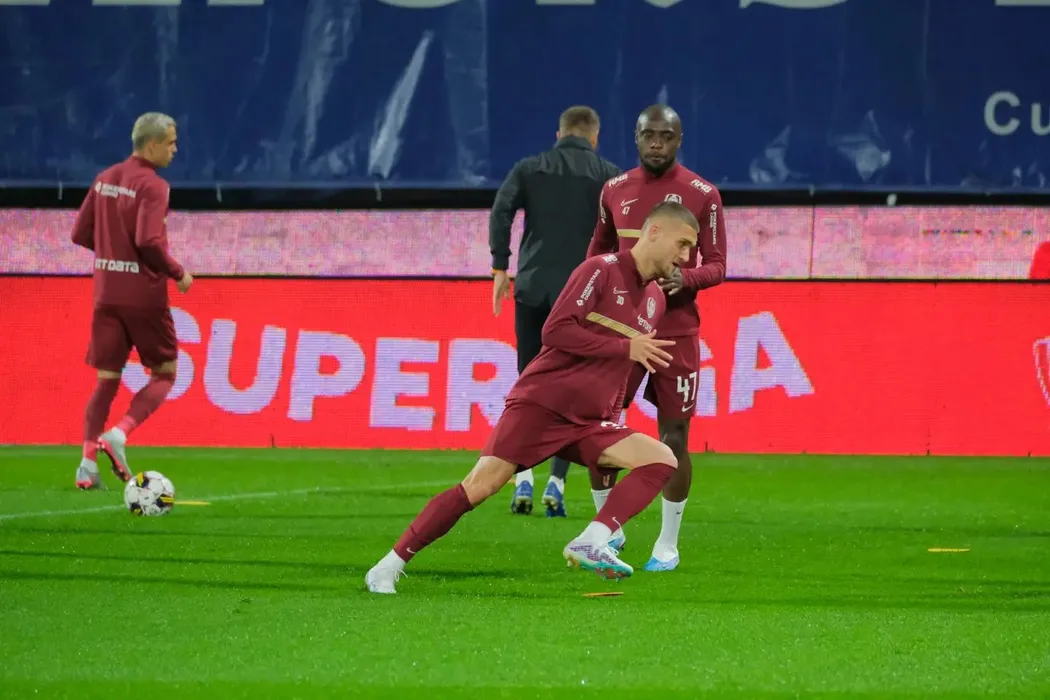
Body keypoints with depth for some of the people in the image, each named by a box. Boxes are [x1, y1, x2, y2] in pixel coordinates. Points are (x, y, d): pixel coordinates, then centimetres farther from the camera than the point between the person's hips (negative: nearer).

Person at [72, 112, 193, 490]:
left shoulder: (104, 179, 10)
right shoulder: (152, 186, -13)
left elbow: (80, 234, 12)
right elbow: (149, 242, -22)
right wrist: (178, 274, -8)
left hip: (106, 293, 6)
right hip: (144, 294, -6)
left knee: (106, 380, 8)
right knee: (164, 373, 9)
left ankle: (87, 462, -6)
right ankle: (119, 434, -12)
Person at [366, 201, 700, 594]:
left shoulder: (656, 301, 14)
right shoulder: (601, 271, -8)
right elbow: (556, 330, -18)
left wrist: (612, 413, 19)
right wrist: (626, 348, -18)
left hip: (588, 422, 7)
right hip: (540, 404, -7)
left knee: (662, 460, -13)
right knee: (480, 486, -15)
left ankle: (590, 545, -23)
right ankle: (388, 567, -6)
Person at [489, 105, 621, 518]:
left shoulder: (529, 169, 11)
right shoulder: (607, 175, 7)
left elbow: (501, 212, -4)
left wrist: (500, 269, -4)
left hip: (531, 287, 2)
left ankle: (523, 482, -2)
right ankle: (555, 487, -4)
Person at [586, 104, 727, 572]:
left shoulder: (702, 195, -3)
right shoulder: (615, 191, 7)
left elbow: (716, 265, -3)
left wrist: (686, 278, -23)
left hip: (676, 332, -3)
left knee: (674, 437, -1)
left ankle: (668, 546, 11)